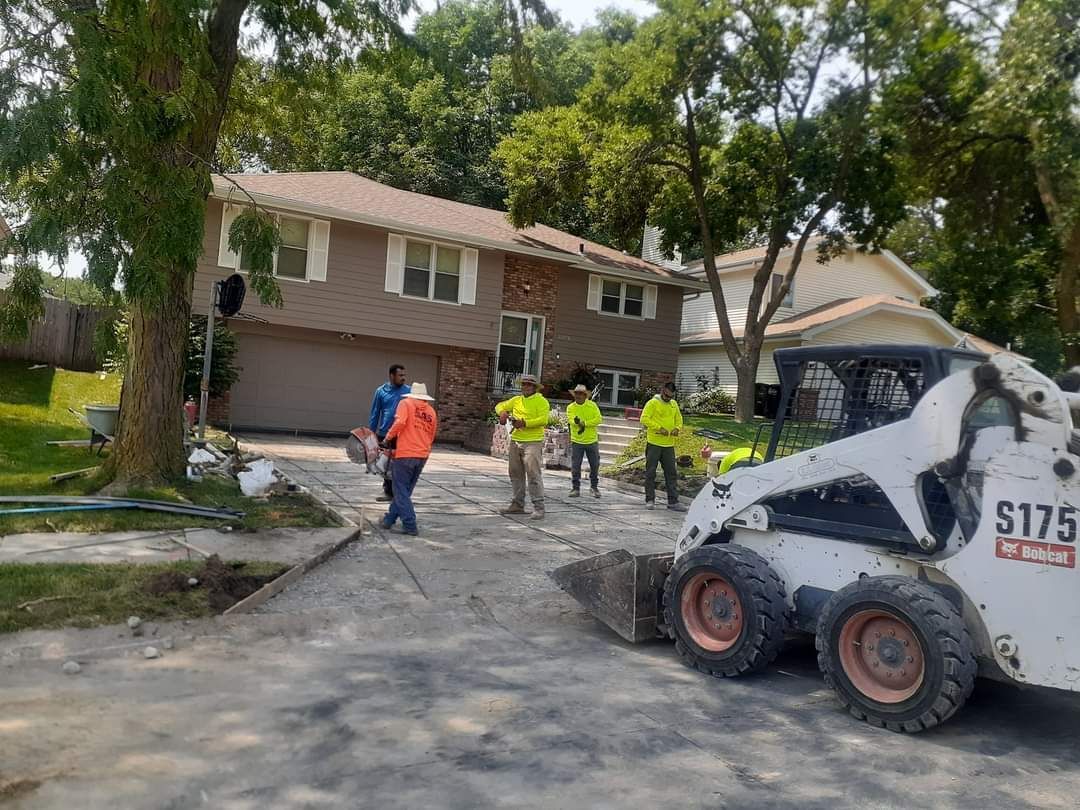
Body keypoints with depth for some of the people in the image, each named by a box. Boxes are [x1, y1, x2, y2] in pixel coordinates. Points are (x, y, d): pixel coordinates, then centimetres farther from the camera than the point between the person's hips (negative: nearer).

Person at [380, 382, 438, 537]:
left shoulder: (406, 403, 0)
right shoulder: (432, 412, 13)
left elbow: (400, 422, -17)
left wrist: (389, 436, -3)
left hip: (405, 454, -5)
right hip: (422, 456, 6)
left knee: (401, 491, 2)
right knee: (405, 489, 17)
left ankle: (410, 526, -3)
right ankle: (390, 519, 27)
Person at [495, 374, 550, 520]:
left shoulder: (541, 401, -4)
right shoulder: (516, 400, 15)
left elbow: (543, 420, -16)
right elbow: (500, 406, 23)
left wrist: (525, 423, -21)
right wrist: (503, 412, 0)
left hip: (533, 442, -7)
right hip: (515, 441, 7)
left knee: (534, 475, -11)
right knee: (516, 474, 11)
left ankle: (538, 507, -9)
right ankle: (518, 505, 21)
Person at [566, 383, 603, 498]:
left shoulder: (592, 405, 0)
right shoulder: (571, 407, 0)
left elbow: (599, 419, -10)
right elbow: (571, 420, -17)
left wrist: (584, 423, -20)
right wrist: (579, 423, -37)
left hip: (592, 441, 1)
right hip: (577, 441, 0)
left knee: (595, 466, 8)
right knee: (575, 466, 0)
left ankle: (594, 487, 23)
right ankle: (575, 488, 11)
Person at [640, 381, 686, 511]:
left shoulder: (674, 404, 12)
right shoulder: (653, 403, -7)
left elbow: (679, 420, 20)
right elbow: (644, 418, -15)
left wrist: (677, 428, -2)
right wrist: (659, 428, -21)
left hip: (669, 444, 5)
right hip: (654, 443, -5)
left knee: (671, 473, 5)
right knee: (650, 472, 3)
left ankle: (673, 501, 8)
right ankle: (649, 499, 12)